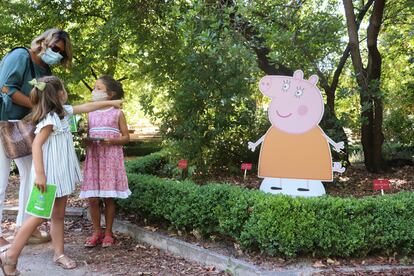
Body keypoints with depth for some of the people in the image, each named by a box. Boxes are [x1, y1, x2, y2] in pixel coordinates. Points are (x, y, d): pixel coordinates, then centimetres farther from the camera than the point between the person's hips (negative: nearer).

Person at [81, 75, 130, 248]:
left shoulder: (117, 113, 1)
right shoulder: (91, 114, 12)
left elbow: (126, 137, 0)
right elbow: (87, 135, 16)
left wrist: (111, 141, -17)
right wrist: (85, 139, -7)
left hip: (111, 158, -3)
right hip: (93, 158, 3)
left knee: (109, 198, 2)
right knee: (93, 198, 1)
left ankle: (108, 233, 15)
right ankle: (97, 232, 15)